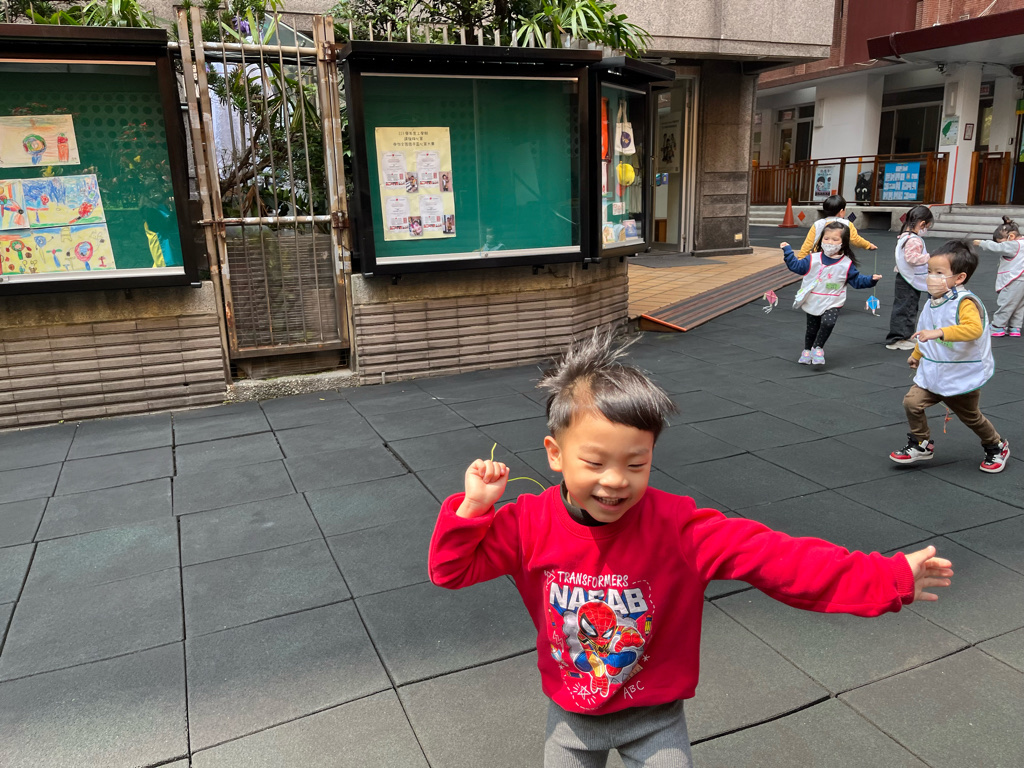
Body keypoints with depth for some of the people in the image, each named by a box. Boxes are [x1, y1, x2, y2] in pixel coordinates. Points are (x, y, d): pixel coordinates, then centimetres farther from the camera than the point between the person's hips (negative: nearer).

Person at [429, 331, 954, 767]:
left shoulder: (675, 526, -25)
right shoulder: (530, 525, -20)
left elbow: (774, 556, -29)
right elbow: (451, 569, -10)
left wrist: (886, 580, -33)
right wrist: (473, 507, -27)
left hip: (654, 718, -1)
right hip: (571, 718, 2)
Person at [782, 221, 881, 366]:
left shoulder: (846, 264, -3)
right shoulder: (813, 259, -2)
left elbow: (857, 280, 4)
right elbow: (796, 266, 4)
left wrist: (870, 280, -10)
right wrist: (787, 251, 1)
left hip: (832, 304, -2)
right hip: (813, 303, 2)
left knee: (828, 323, -26)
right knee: (812, 329, 12)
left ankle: (818, 348, -5)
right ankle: (807, 350, 34)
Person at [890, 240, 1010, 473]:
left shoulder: (965, 302, -23)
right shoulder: (932, 303, 1)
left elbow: (974, 329, -44)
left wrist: (939, 332, -52)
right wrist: (916, 354, 31)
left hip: (964, 377, -6)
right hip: (932, 373, 6)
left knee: (971, 417, 13)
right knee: (912, 402, -11)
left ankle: (996, 448, 42)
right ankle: (921, 445, 9)